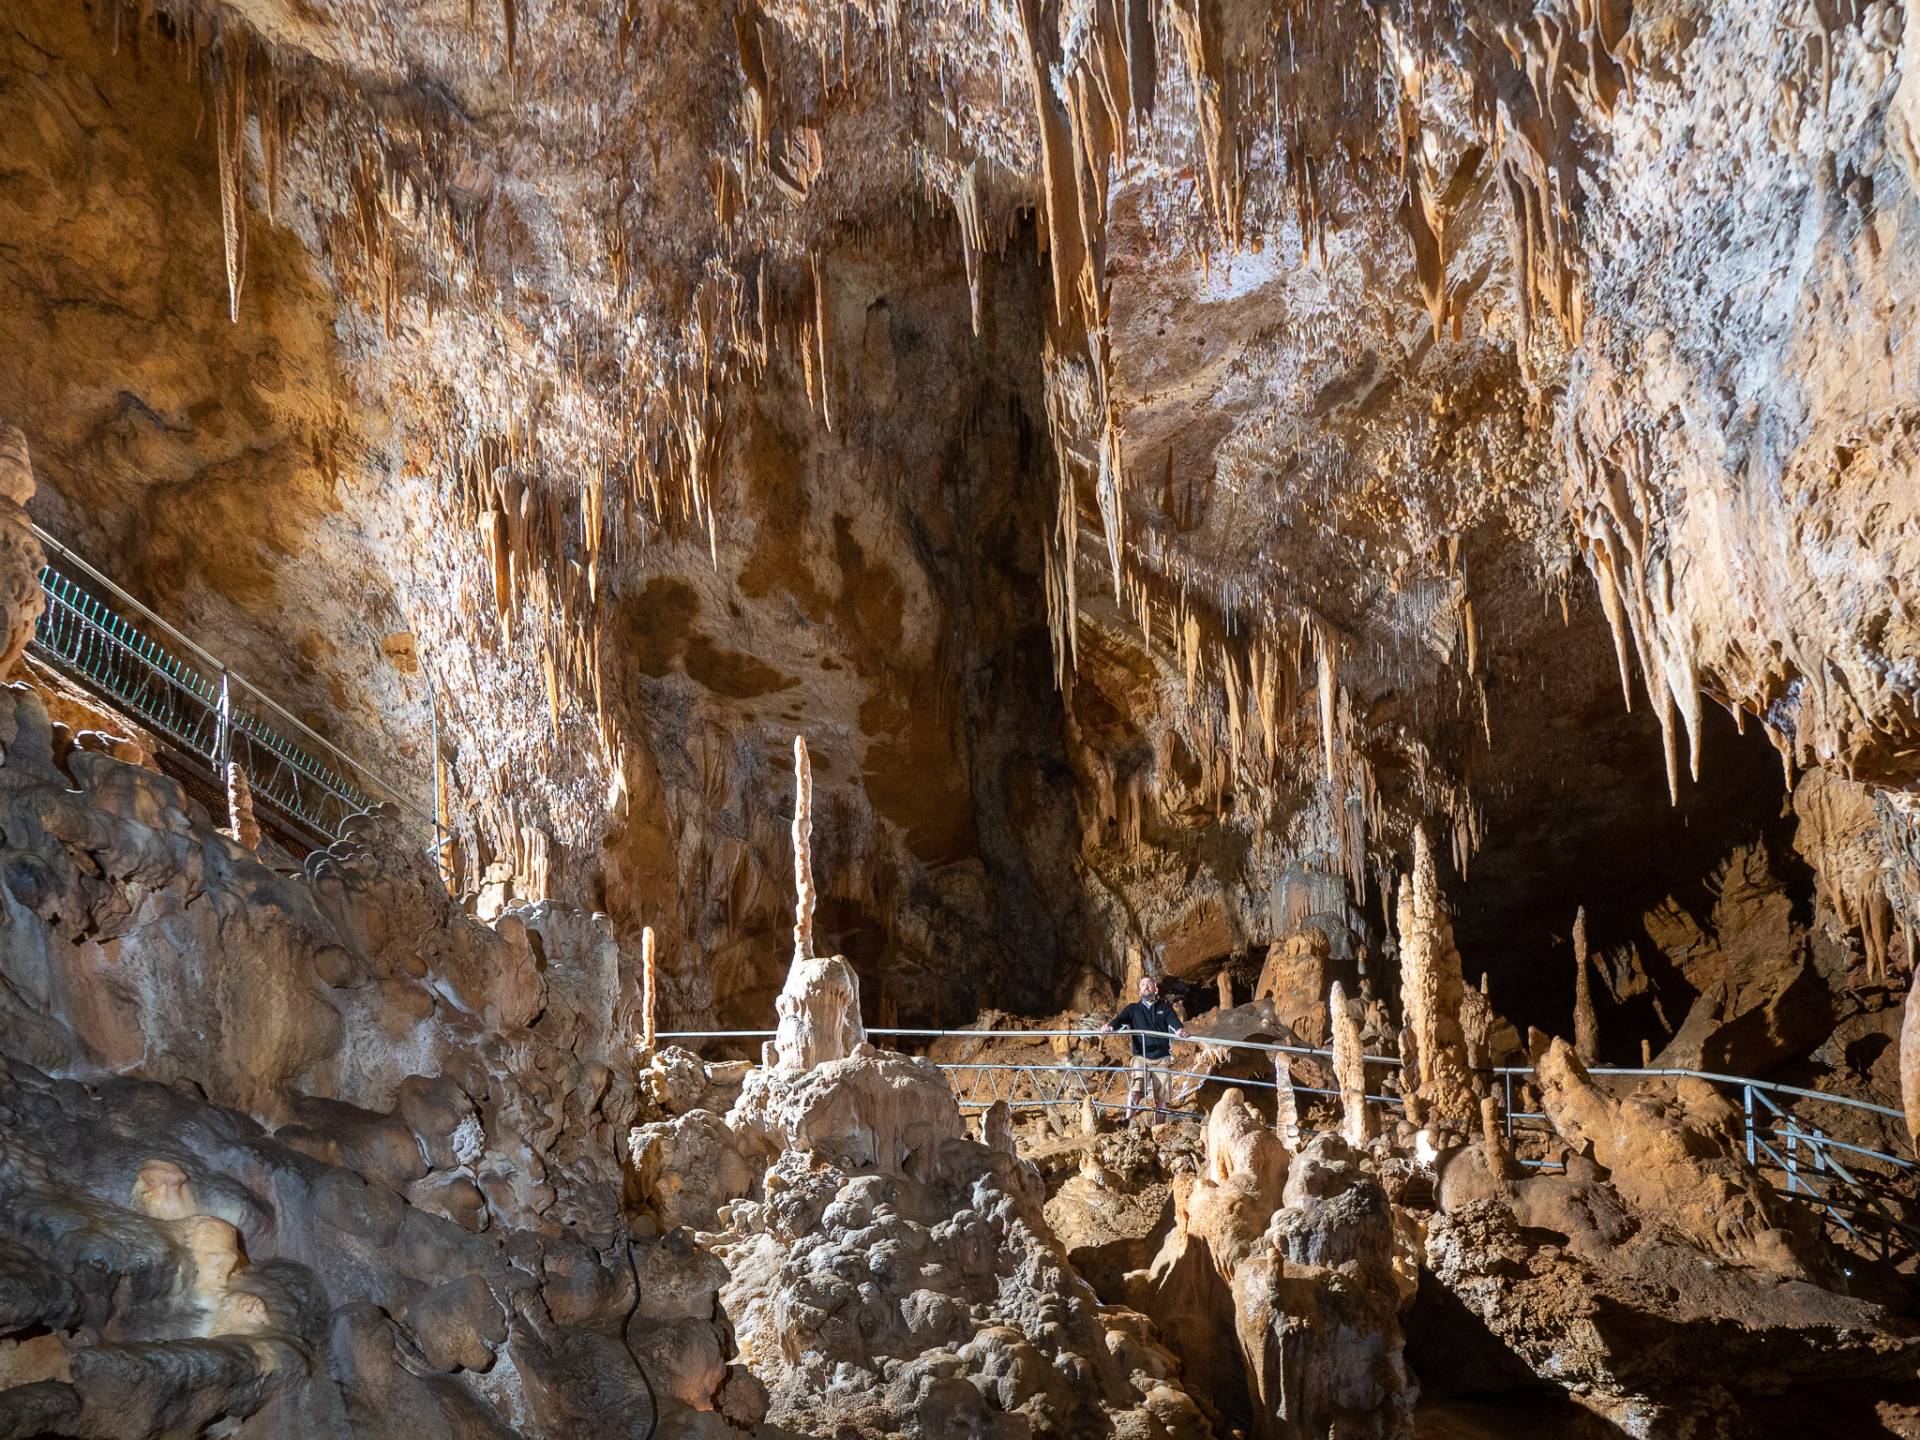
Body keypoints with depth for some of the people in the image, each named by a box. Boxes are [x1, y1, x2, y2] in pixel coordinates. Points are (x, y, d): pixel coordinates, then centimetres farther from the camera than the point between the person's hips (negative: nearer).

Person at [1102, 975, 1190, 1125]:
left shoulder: (1165, 1008, 15)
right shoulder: (1133, 1009, 17)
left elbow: (1174, 1023, -4)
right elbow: (1119, 1019, -2)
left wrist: (1180, 1030, -29)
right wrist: (1109, 1026, -26)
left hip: (1162, 1058, 1)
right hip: (1141, 1057, -1)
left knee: (1161, 1099, -1)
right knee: (1135, 1087, -26)